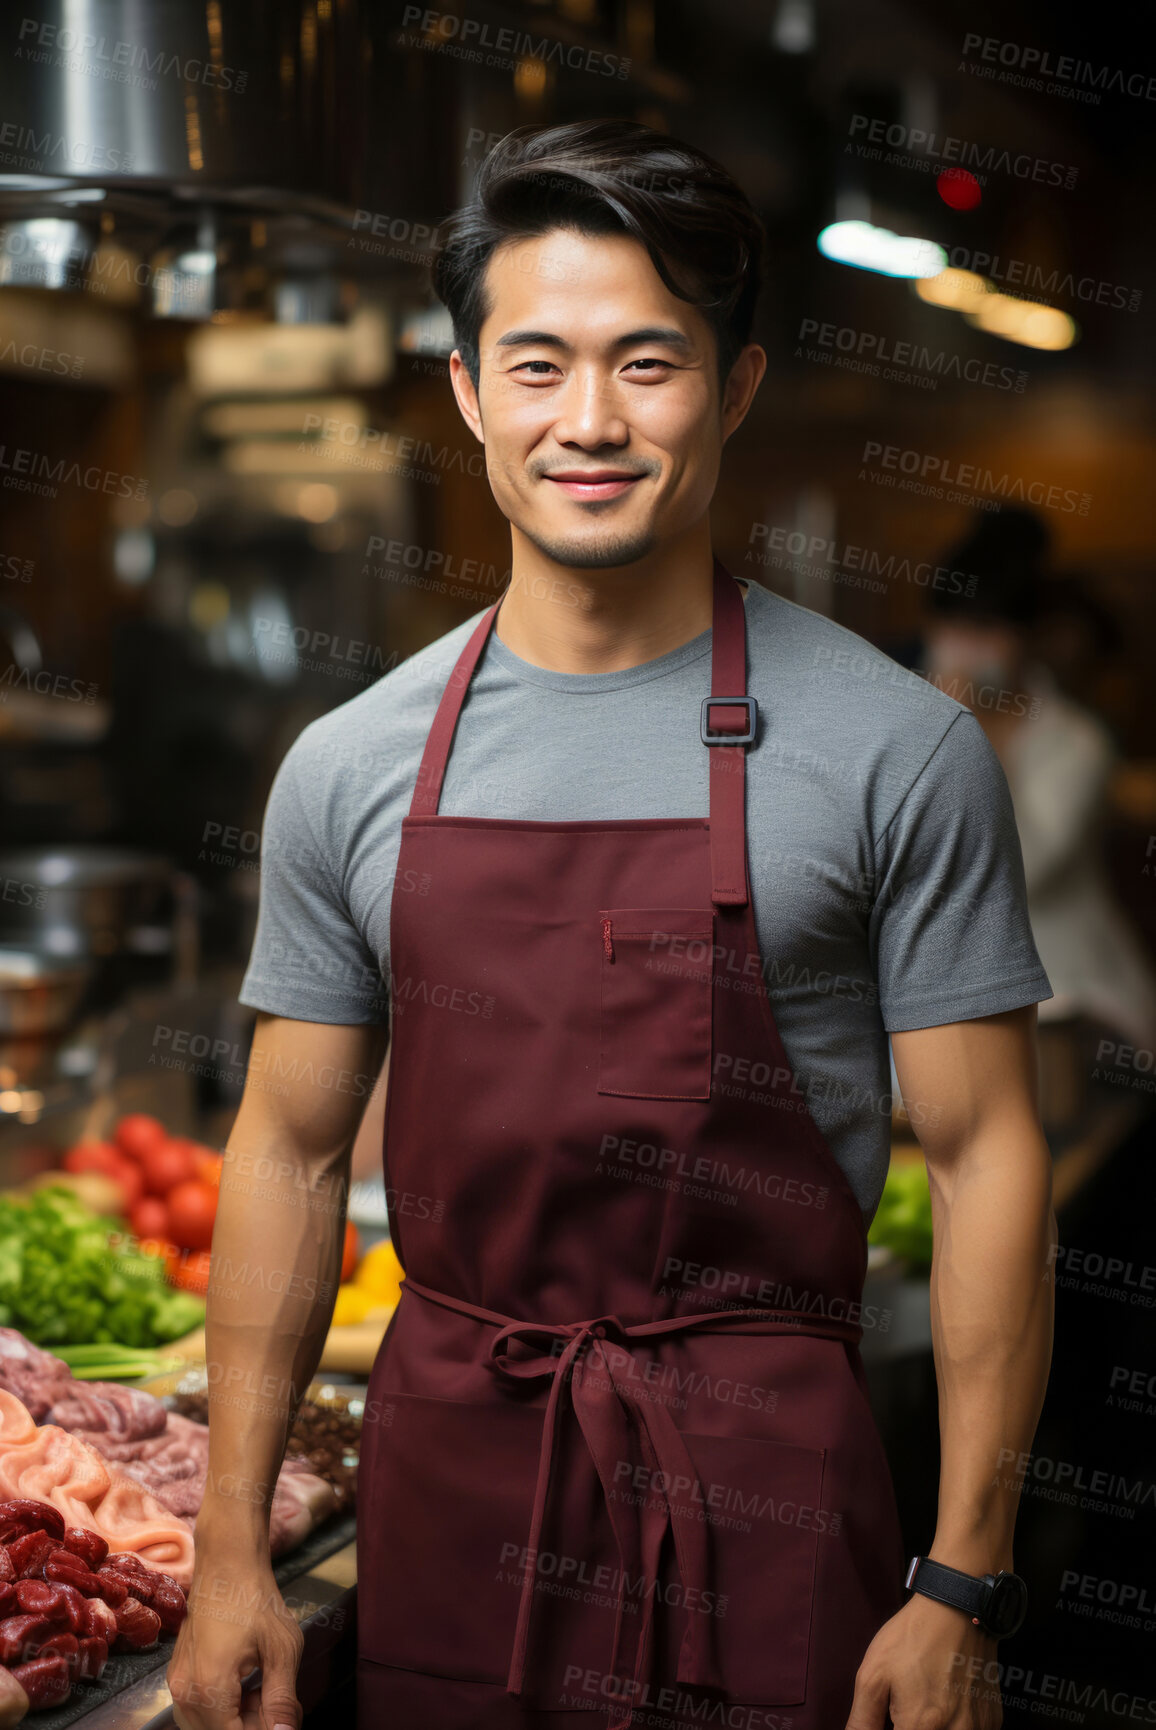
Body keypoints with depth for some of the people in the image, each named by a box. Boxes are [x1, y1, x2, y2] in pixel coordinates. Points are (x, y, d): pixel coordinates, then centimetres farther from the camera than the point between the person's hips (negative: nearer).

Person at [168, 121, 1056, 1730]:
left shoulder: (898, 750, -7)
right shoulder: (350, 767, 2)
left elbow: (985, 1154, -5)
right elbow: (290, 1152, 7)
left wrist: (963, 1586, -8)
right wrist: (231, 1548, 5)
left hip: (760, 1489, -2)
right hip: (445, 1478, 3)